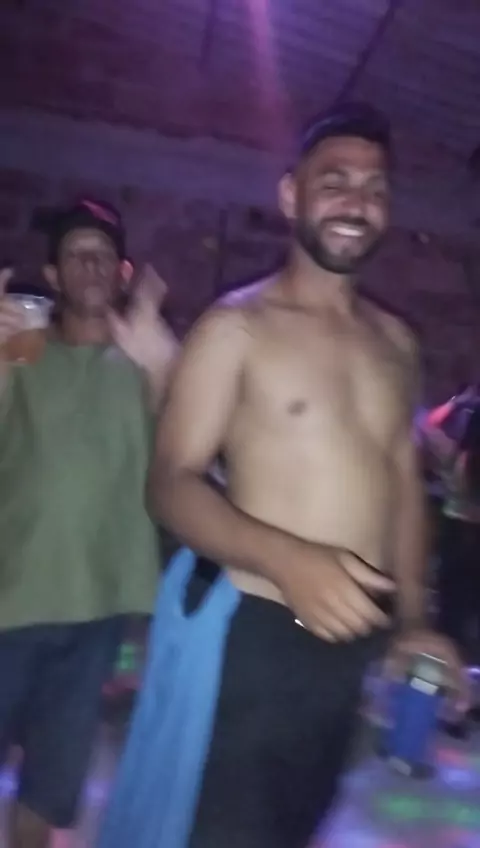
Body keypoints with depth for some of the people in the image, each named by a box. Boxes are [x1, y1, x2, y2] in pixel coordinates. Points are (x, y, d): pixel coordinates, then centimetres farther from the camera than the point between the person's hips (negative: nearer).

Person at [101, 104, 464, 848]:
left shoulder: (394, 340, 9)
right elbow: (172, 482, -14)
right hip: (249, 629, -6)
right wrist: (285, 560, -30)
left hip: (352, 642, 6)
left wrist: (412, 620, 15)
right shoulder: (236, 325, -9)